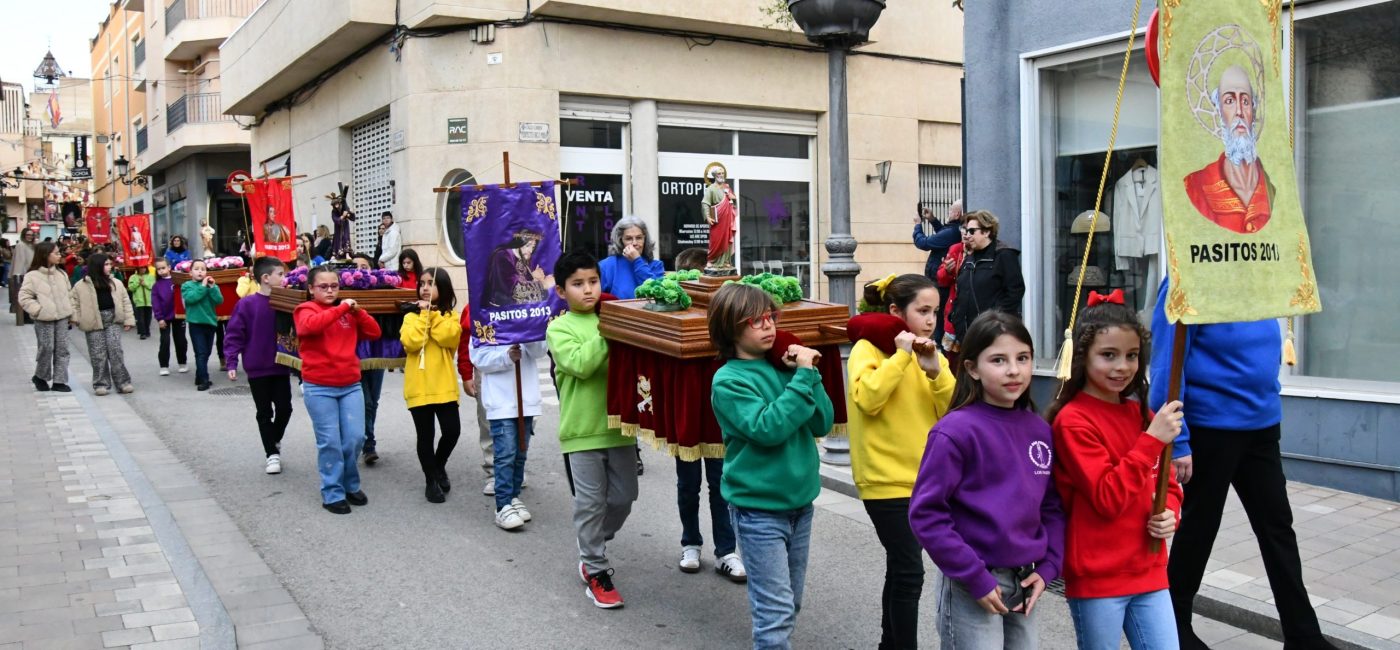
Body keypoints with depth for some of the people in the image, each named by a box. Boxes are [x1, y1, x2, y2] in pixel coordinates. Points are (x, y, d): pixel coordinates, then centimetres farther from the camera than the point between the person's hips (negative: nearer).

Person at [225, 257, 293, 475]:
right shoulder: (247, 304, -11)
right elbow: (234, 335, -8)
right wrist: (232, 363, -13)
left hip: (281, 367, 3)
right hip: (257, 369, -3)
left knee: (284, 408, 5)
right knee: (264, 412, 7)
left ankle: (274, 442, 32)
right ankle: (272, 453, 18)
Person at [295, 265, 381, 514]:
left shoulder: (348, 312, 11)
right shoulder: (306, 309, -1)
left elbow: (374, 333, 8)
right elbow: (312, 325, -25)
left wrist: (357, 311, -4)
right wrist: (341, 308, -21)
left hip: (351, 385, 4)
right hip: (319, 388, -4)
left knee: (355, 438, 2)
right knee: (330, 442, -2)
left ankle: (351, 485, 22)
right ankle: (332, 493, 10)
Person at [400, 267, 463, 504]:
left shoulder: (451, 315, 6)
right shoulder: (411, 317, 6)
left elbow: (449, 338, -14)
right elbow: (411, 343, -12)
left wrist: (432, 314, -9)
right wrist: (423, 315, -9)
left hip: (444, 385, 0)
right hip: (418, 386, 0)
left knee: (452, 431, -3)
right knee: (425, 436, 5)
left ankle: (439, 467, 25)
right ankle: (431, 481, 20)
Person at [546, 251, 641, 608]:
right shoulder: (559, 328, -3)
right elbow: (580, 364, -18)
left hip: (619, 424, 5)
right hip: (582, 429, -4)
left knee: (623, 497, 12)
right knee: (591, 503, 3)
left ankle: (592, 549, 34)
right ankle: (596, 572, 17)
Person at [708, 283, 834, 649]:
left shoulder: (784, 366, 3)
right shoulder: (729, 380, -13)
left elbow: (822, 423, 1)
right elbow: (767, 429, -24)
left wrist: (808, 374, -10)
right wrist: (803, 376, -21)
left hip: (800, 502, 6)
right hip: (758, 509, -6)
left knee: (790, 606, 17)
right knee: (776, 612, -4)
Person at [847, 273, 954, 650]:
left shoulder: (927, 350, 10)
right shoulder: (867, 348, -9)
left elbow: (953, 410, 1)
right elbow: (867, 400, -26)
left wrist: (935, 370, -14)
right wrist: (901, 356, -21)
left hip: (924, 476, 7)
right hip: (887, 478, -7)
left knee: (901, 568, 17)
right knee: (909, 573, -10)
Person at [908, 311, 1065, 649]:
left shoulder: (1039, 430, 3)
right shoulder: (956, 431, -15)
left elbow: (1052, 506, 12)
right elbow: (925, 513, -16)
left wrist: (1047, 567, -1)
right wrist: (975, 577, -16)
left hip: (1024, 584, 6)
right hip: (972, 589, -6)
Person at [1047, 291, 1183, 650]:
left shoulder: (1142, 414, 8)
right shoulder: (1073, 421, -14)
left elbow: (1166, 483, 17)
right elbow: (1107, 499, -20)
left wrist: (1170, 513, -5)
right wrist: (1152, 440, -23)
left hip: (1149, 571, 6)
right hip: (1097, 578, -6)